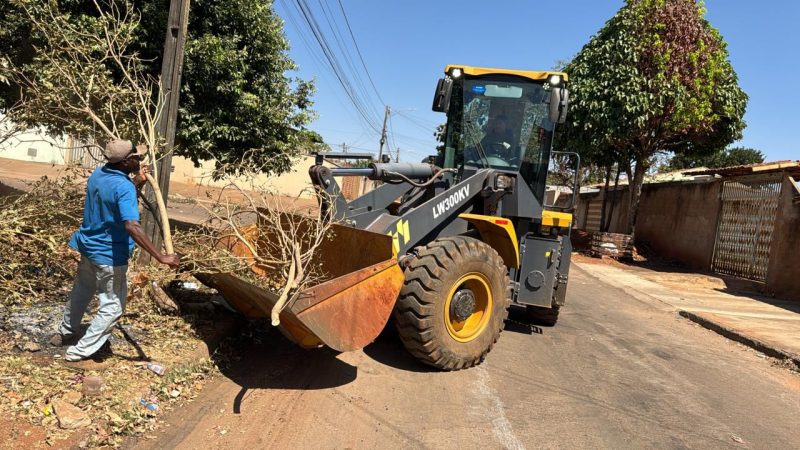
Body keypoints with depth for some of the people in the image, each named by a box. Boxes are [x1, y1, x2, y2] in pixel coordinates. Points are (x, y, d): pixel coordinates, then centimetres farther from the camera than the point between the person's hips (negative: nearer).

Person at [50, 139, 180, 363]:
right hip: (110, 256, -9)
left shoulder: (97, 174, 0)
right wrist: (161, 257, -42)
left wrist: (138, 182, 9)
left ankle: (65, 333, 49)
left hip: (87, 246, 9)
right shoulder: (124, 187, -28)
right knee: (112, 307, 7)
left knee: (81, 292, 29)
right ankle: (79, 351, 13)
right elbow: (132, 227, -39)